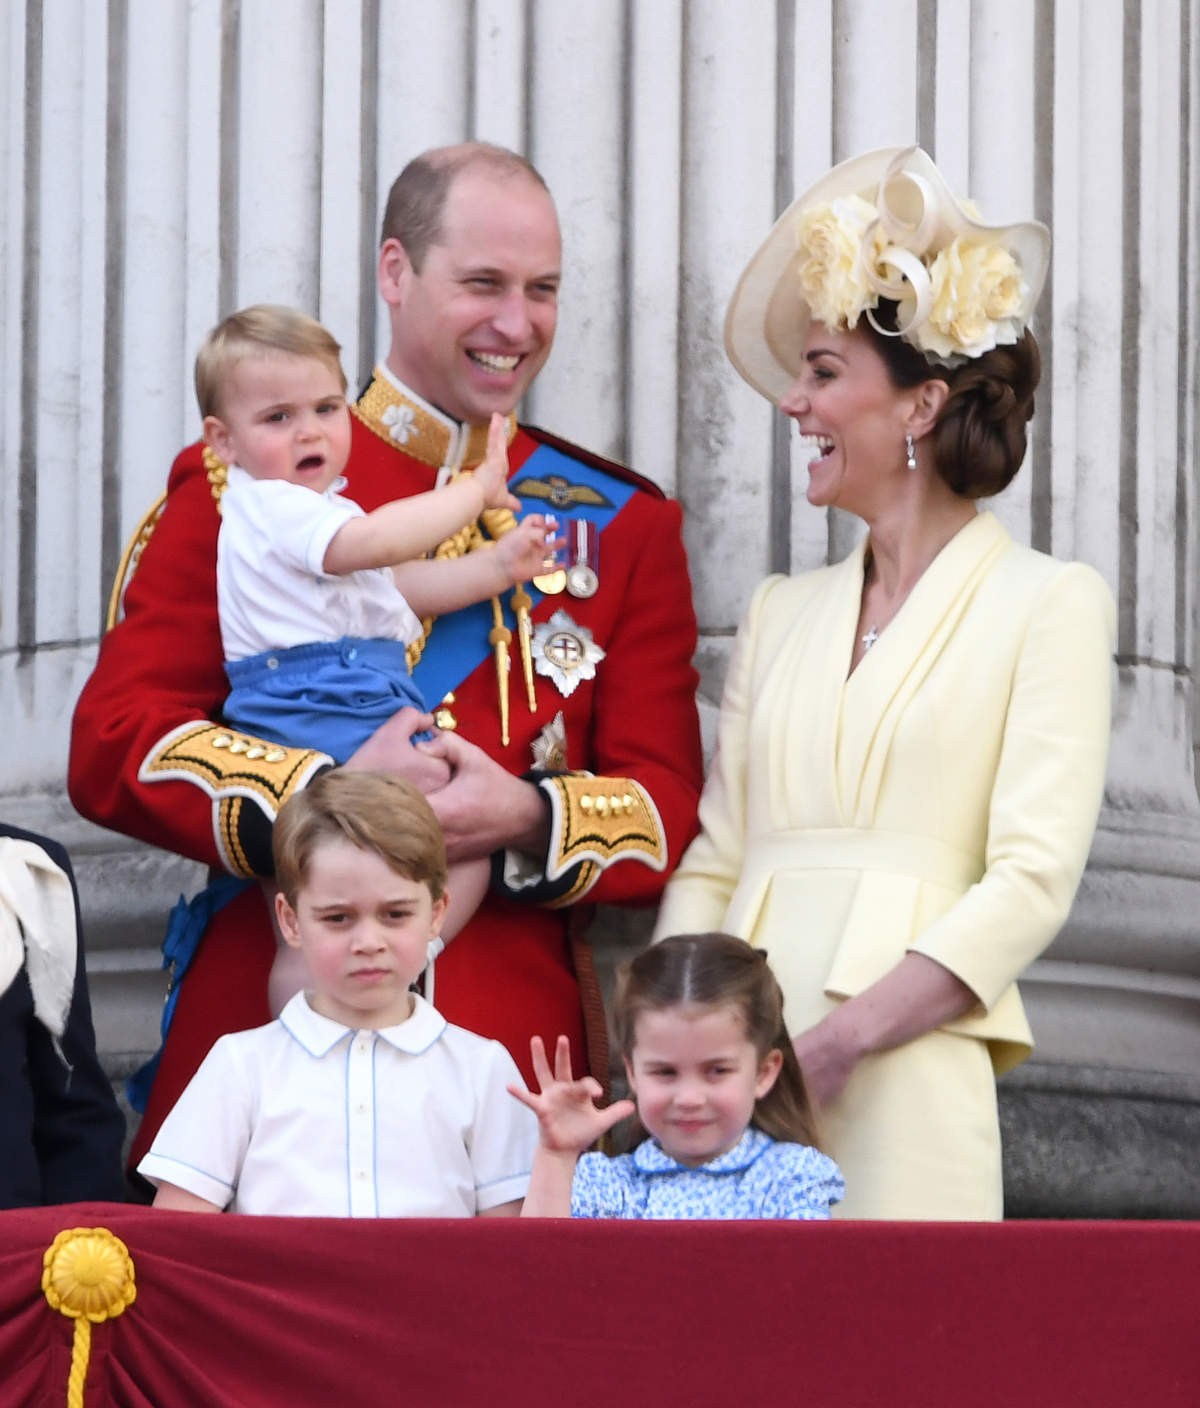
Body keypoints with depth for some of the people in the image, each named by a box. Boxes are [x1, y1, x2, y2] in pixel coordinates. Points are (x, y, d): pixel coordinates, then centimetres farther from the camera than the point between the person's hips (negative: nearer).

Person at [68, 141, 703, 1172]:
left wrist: (527, 818, -13)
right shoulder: (244, 486, 8)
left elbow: (671, 810, 9)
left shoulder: (620, 524, 14)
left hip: (517, 1044, 2)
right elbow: (114, 743, 0)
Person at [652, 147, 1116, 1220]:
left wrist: (832, 1042, -16)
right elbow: (713, 864, 15)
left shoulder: (1049, 603, 2)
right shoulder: (782, 614, 19)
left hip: (903, 1083, -4)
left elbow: (1034, 880, -7)